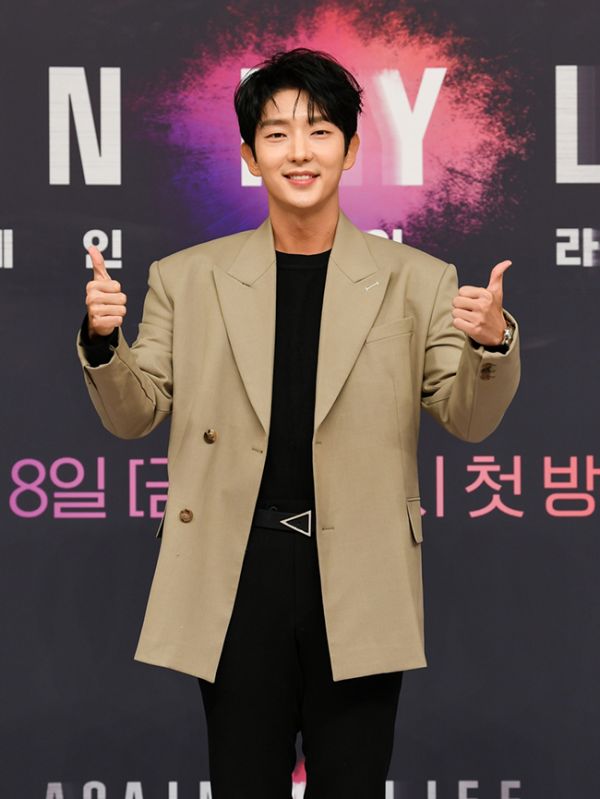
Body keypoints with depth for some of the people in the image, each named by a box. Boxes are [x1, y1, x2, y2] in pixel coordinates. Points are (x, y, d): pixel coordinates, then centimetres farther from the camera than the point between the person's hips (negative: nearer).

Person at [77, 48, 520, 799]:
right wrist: (101, 340, -12)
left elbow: (469, 418, 3)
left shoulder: (417, 281, 2)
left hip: (358, 584, 0)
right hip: (239, 576, 1)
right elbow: (134, 416, 8)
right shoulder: (188, 278, 5)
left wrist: (492, 342, -18)